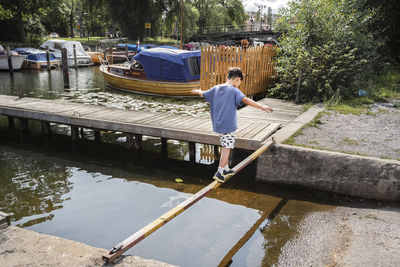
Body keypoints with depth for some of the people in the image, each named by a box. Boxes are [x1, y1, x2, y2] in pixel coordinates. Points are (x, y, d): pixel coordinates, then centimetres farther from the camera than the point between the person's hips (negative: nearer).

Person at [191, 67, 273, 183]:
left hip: (218, 124, 7)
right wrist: (262, 107, -33)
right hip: (228, 125, -7)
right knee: (227, 148, 2)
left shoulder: (216, 88, 6)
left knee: (225, 146, 21)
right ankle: (219, 173, 4)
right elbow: (246, 100, -29)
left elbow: (203, 94, 22)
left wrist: (197, 91, 44)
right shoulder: (234, 91, -14)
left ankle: (226, 169, 31)